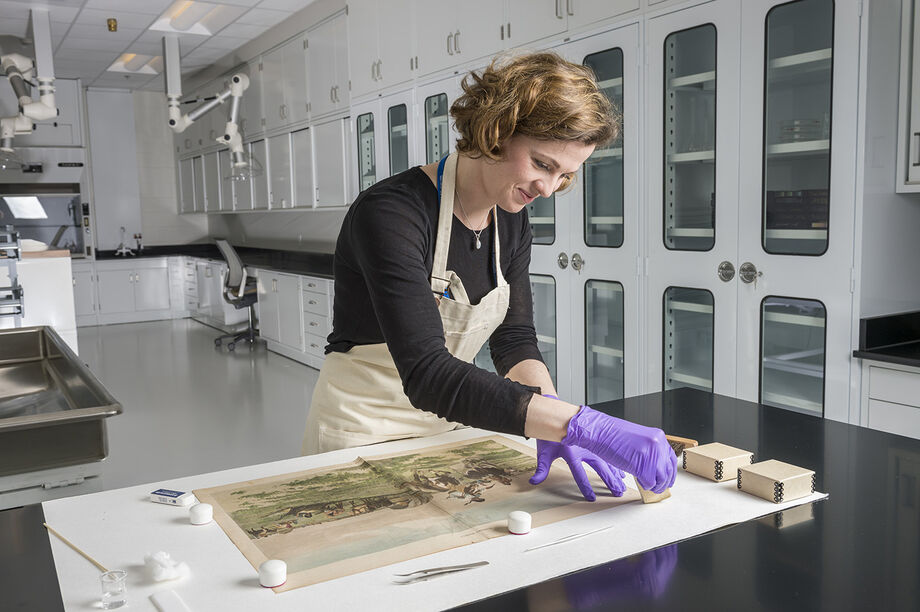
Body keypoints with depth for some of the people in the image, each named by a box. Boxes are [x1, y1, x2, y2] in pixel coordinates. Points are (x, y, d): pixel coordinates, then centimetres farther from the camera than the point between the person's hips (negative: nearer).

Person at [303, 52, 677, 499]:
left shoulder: (511, 221, -1)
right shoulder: (391, 214, -26)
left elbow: (514, 340, -3)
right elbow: (426, 375, -36)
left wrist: (556, 427, -22)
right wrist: (582, 424, -41)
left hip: (448, 427, 6)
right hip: (363, 433, -5)